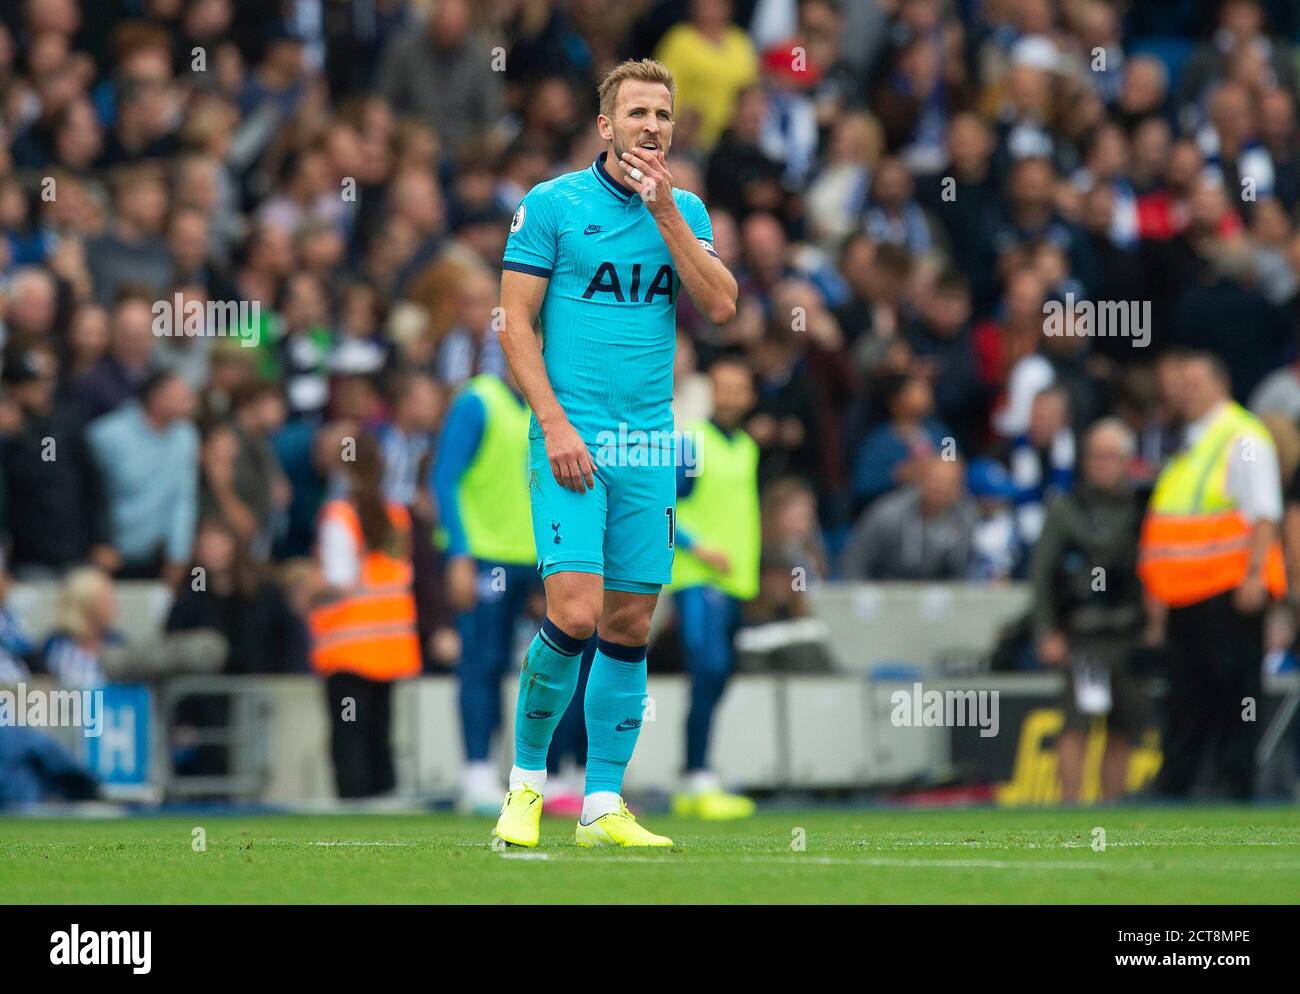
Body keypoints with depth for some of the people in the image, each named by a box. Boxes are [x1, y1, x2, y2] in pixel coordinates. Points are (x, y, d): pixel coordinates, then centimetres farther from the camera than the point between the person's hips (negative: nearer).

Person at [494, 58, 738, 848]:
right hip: (573, 439, -4)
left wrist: (664, 210, -7)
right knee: (574, 612, -16)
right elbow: (516, 323, -3)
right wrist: (555, 423, -12)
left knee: (630, 626, 3)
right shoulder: (552, 205, -1)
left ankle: (604, 806, 9)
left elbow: (721, 307, -2)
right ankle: (526, 783, 2)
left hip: (650, 443, 4)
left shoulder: (685, 212, 12)